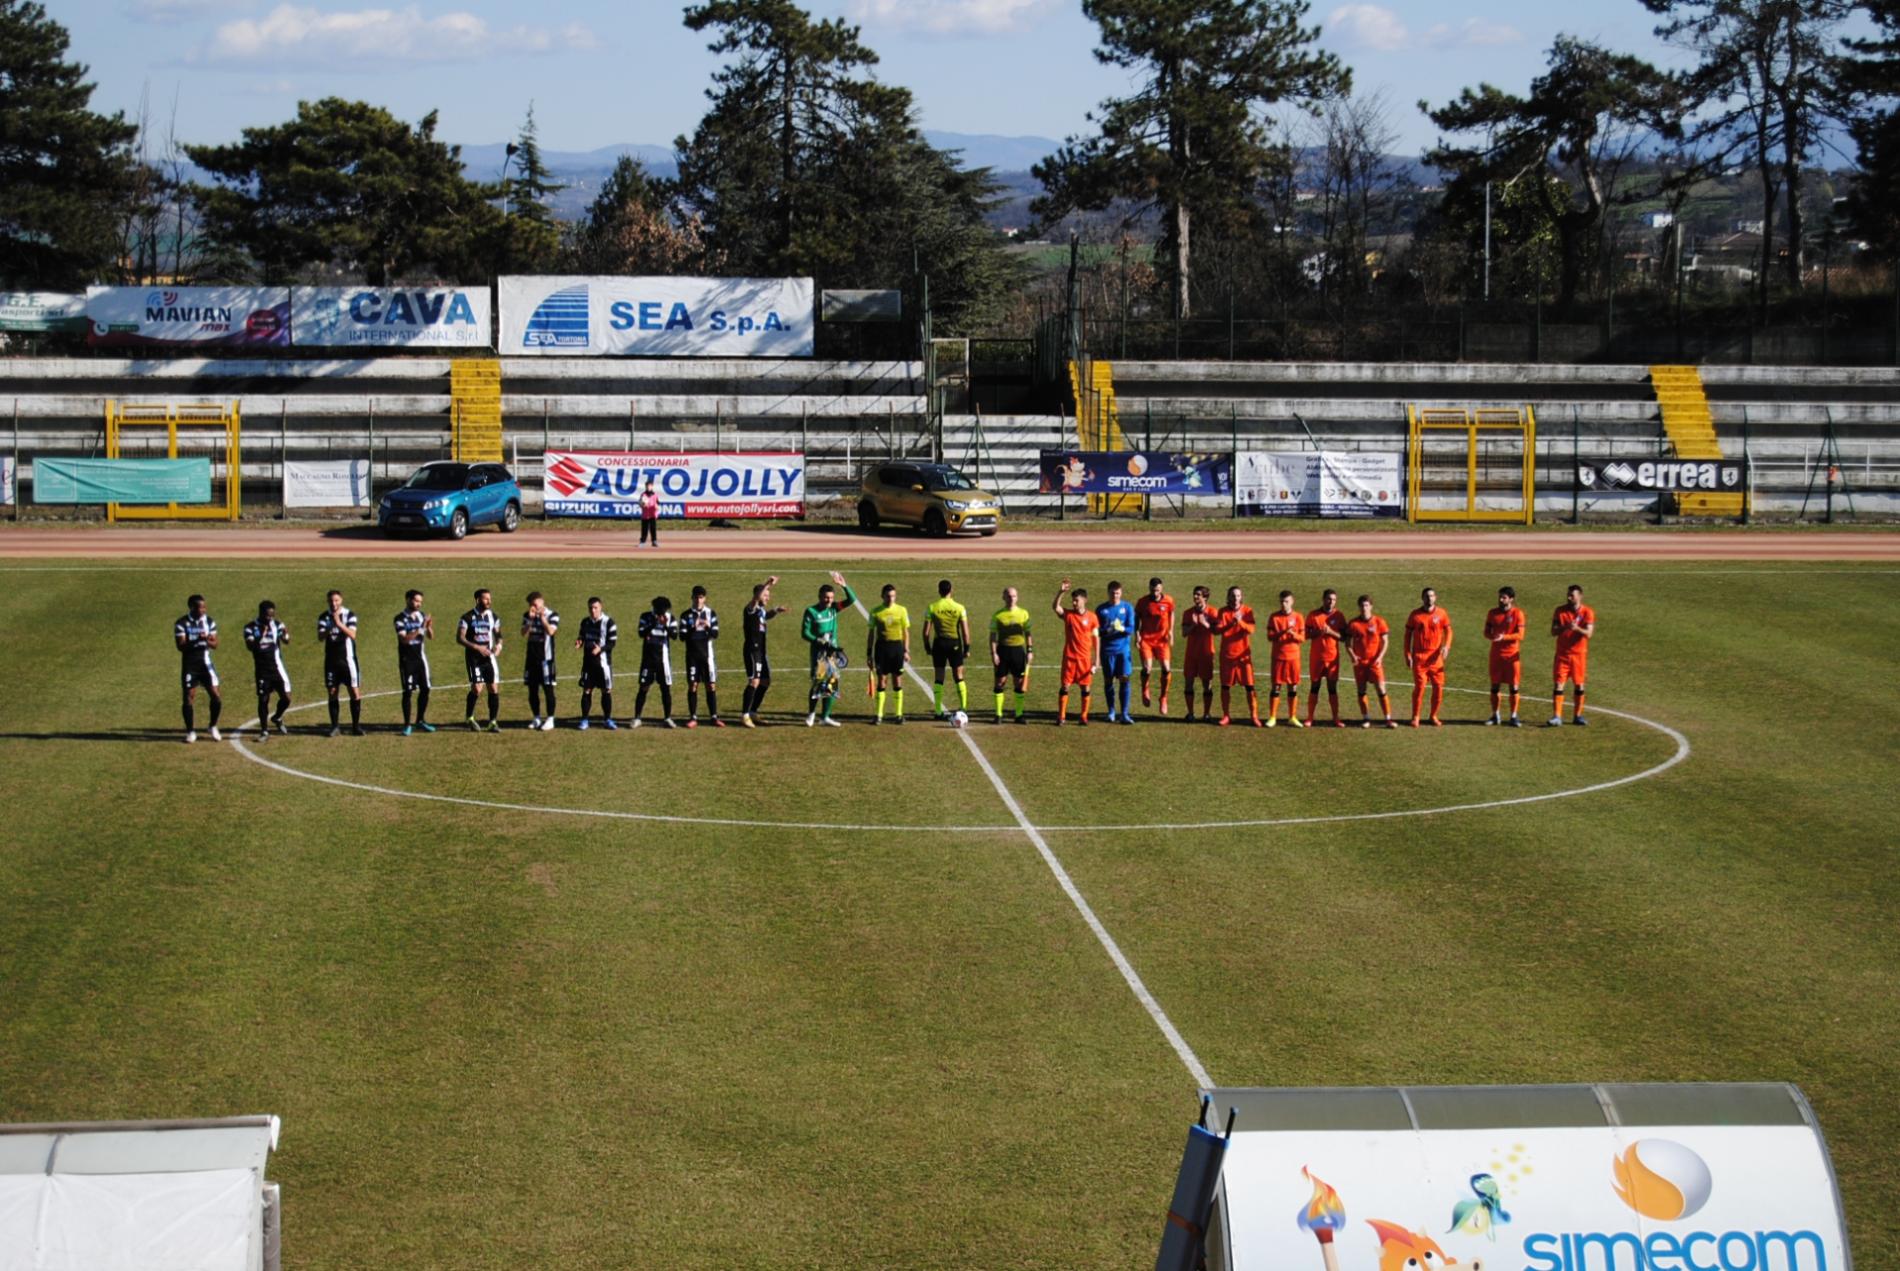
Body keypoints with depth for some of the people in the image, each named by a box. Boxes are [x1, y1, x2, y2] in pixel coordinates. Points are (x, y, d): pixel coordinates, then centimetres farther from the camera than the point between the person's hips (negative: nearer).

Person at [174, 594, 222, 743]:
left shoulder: (209, 621, 2)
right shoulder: (181, 624, -8)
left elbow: (215, 644, 1)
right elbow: (181, 646, -16)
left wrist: (207, 640, -21)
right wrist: (197, 640, -30)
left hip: (205, 663, 3)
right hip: (189, 665, -3)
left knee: (216, 696, -3)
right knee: (188, 698, -2)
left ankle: (213, 727, 17)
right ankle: (190, 732, 11)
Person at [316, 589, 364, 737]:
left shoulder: (349, 614, -4)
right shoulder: (324, 617, 3)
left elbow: (352, 635, -17)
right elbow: (320, 638, -8)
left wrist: (339, 624, -30)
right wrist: (328, 629, -27)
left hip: (347, 659, -2)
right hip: (331, 660, 2)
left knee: (355, 692, -4)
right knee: (332, 693, 3)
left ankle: (356, 726, 6)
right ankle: (335, 727, 9)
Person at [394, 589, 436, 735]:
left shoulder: (422, 616, 5)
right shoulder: (400, 619, -10)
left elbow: (431, 636, 2)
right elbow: (404, 639, -21)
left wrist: (429, 627, -19)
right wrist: (420, 629, -27)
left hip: (421, 658, 5)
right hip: (407, 660, -5)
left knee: (425, 689, 6)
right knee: (408, 692, -4)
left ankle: (420, 720, 20)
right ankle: (407, 725, 2)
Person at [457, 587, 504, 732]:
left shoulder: (493, 617, 6)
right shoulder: (468, 618, -7)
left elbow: (498, 634, 16)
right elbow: (460, 638, -9)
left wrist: (499, 645, -7)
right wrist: (477, 647, -20)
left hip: (489, 656, 4)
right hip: (474, 658, -4)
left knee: (494, 688, -3)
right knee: (476, 689, -10)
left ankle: (493, 721, 5)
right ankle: (470, 718, 13)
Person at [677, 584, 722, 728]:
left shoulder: (710, 614, 3)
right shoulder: (686, 615, 1)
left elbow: (715, 634, -2)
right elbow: (682, 637, -4)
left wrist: (708, 627, -23)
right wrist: (692, 629, -21)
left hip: (707, 655, 1)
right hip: (692, 655, -1)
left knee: (711, 685, 0)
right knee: (692, 685, -1)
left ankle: (714, 717, 4)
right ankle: (693, 718, 4)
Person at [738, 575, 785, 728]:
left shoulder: (762, 611, 14)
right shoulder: (750, 609, -11)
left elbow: (766, 616, 39)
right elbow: (755, 599, -34)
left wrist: (776, 611, 19)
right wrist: (767, 584, -44)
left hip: (761, 651, 9)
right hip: (752, 650, -9)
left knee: (765, 681, 13)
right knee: (754, 681, -16)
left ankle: (753, 712, 23)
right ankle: (744, 715, -15)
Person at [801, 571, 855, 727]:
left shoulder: (834, 608, 7)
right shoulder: (811, 611, -6)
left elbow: (852, 600, -1)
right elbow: (804, 633, -7)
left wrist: (844, 585, -14)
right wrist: (820, 642, -17)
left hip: (832, 650, 5)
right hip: (818, 651, -5)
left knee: (831, 683, 5)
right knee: (818, 681, -11)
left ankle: (825, 717, 13)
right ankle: (811, 713, 7)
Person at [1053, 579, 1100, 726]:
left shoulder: (1092, 617, -1)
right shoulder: (1068, 614, -1)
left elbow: (1096, 639, 2)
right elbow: (1056, 607, -21)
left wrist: (1096, 661, -1)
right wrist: (1061, 592, -36)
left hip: (1085, 658, 0)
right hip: (1069, 657, 0)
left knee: (1086, 688, 3)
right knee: (1064, 686, -1)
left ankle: (1084, 717, 12)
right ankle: (1061, 717, 5)